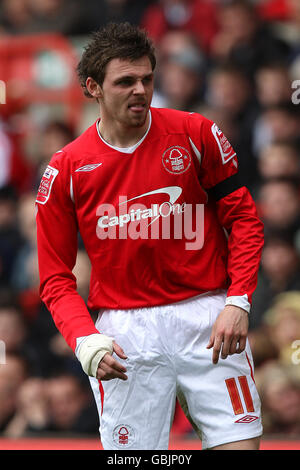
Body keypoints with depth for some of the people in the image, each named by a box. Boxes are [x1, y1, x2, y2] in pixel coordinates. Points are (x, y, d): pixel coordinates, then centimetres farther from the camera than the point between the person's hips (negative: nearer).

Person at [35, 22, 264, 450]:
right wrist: (87, 342, -13)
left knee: (240, 443, -9)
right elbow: (56, 278, 3)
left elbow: (243, 219, 5)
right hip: (124, 331, 0)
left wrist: (238, 303, -8)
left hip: (207, 318, 0)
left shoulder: (196, 134, 0)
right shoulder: (66, 169, 1)